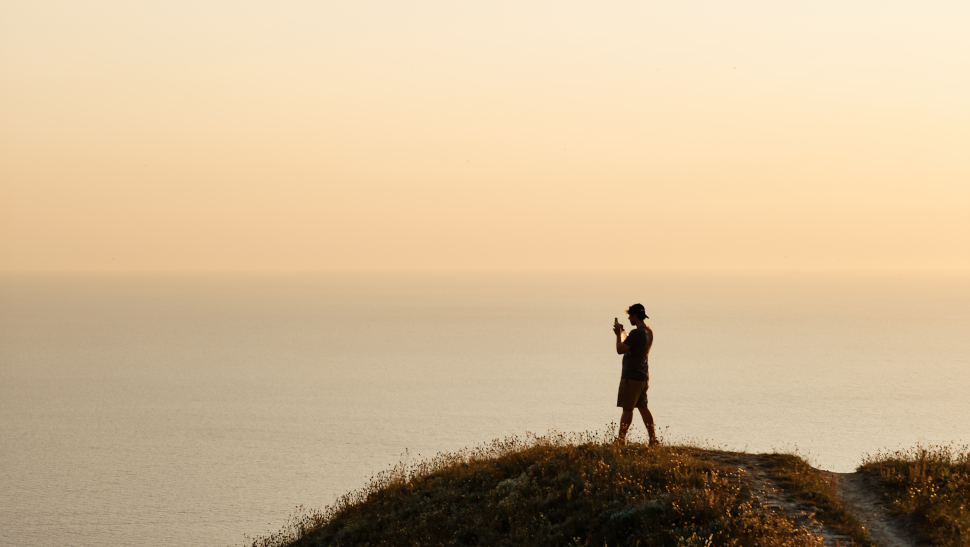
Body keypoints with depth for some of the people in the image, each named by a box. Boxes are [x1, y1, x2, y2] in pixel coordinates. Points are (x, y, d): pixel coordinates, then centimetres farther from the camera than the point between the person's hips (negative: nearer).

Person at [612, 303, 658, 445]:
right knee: (643, 408, 14)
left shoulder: (636, 333, -19)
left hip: (631, 377, -9)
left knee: (627, 409, -5)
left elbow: (620, 350, -17)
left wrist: (619, 334, -4)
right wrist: (621, 333, 20)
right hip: (643, 376, 9)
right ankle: (653, 439, 13)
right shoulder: (649, 332, 11)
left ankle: (620, 439, -2)